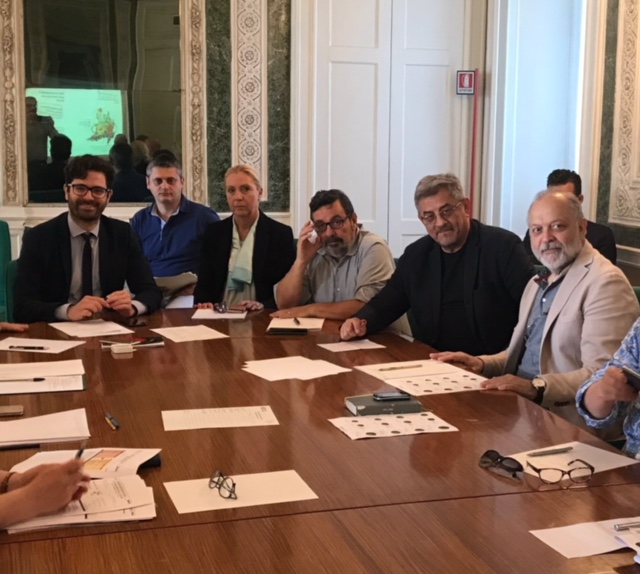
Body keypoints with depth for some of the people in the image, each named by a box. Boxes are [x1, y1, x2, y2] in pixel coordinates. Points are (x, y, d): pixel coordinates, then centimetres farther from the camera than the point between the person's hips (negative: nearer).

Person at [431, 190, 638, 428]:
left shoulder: (605, 283, -12)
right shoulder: (539, 283, 17)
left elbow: (601, 374, -21)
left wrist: (536, 387, -33)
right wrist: (481, 364, 4)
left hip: (566, 423, -8)